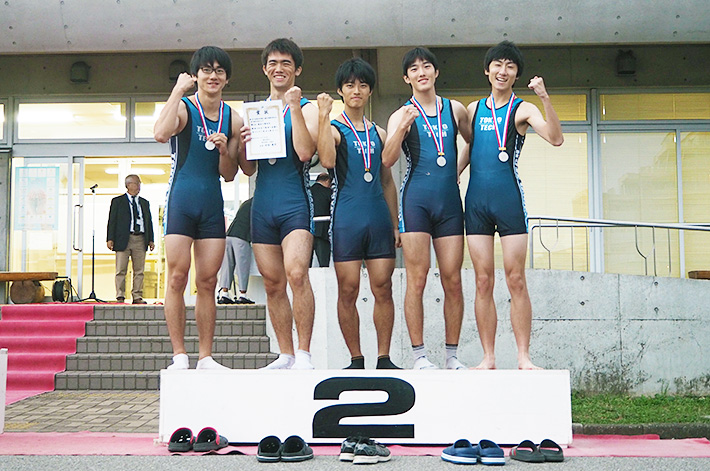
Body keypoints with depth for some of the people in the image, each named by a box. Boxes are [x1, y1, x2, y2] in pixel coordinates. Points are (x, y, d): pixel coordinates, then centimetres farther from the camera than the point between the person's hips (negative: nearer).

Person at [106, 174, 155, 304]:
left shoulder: (145, 203, 19)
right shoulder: (117, 201, 7)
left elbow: (149, 221, 18)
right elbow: (112, 221, 3)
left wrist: (151, 239, 10)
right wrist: (110, 239, -6)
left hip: (140, 240, 3)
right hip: (123, 239, -3)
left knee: (139, 270, 2)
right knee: (121, 270, -3)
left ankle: (137, 297, 6)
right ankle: (120, 297, 1)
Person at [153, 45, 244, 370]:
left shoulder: (233, 119, 11)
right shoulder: (183, 108, -1)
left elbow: (229, 176, 12)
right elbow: (161, 134, -25)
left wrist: (225, 151, -8)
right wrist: (178, 90, -16)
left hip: (212, 203, 4)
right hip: (181, 199, -4)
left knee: (208, 282, 4)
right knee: (177, 277, -7)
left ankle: (206, 357, 8)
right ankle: (179, 356, 0)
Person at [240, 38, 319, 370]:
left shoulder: (307, 109, 4)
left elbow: (305, 152, -13)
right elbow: (248, 169, 17)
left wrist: (294, 107, -13)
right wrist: (243, 143, -3)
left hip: (295, 201, -5)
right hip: (262, 203, 5)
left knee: (296, 273, -21)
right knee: (273, 284, 5)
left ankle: (304, 355, -15)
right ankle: (285, 356, 13)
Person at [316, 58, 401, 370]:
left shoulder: (379, 133, 17)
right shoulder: (334, 129, 4)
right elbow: (327, 160, -19)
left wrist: (395, 224, 15)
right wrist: (323, 116, -17)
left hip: (379, 217, 4)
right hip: (346, 218, -3)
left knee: (383, 288, 0)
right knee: (348, 290, -1)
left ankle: (384, 358, 7)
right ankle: (356, 359, 9)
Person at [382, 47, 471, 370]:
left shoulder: (455, 110, 14)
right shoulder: (401, 115, 5)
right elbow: (387, 160, -8)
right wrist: (403, 127, -21)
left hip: (450, 200, 3)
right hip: (416, 199, -3)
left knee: (453, 281, 1)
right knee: (417, 279, -6)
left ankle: (452, 355, 9)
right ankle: (419, 355, 0)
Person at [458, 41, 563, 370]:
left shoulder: (523, 109, 3)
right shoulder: (474, 109, 15)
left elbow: (555, 138, -13)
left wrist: (545, 98, -22)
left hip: (509, 198, -3)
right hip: (476, 199, 3)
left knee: (516, 280, -4)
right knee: (483, 281, 2)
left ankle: (523, 357, 1)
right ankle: (488, 358, 6)